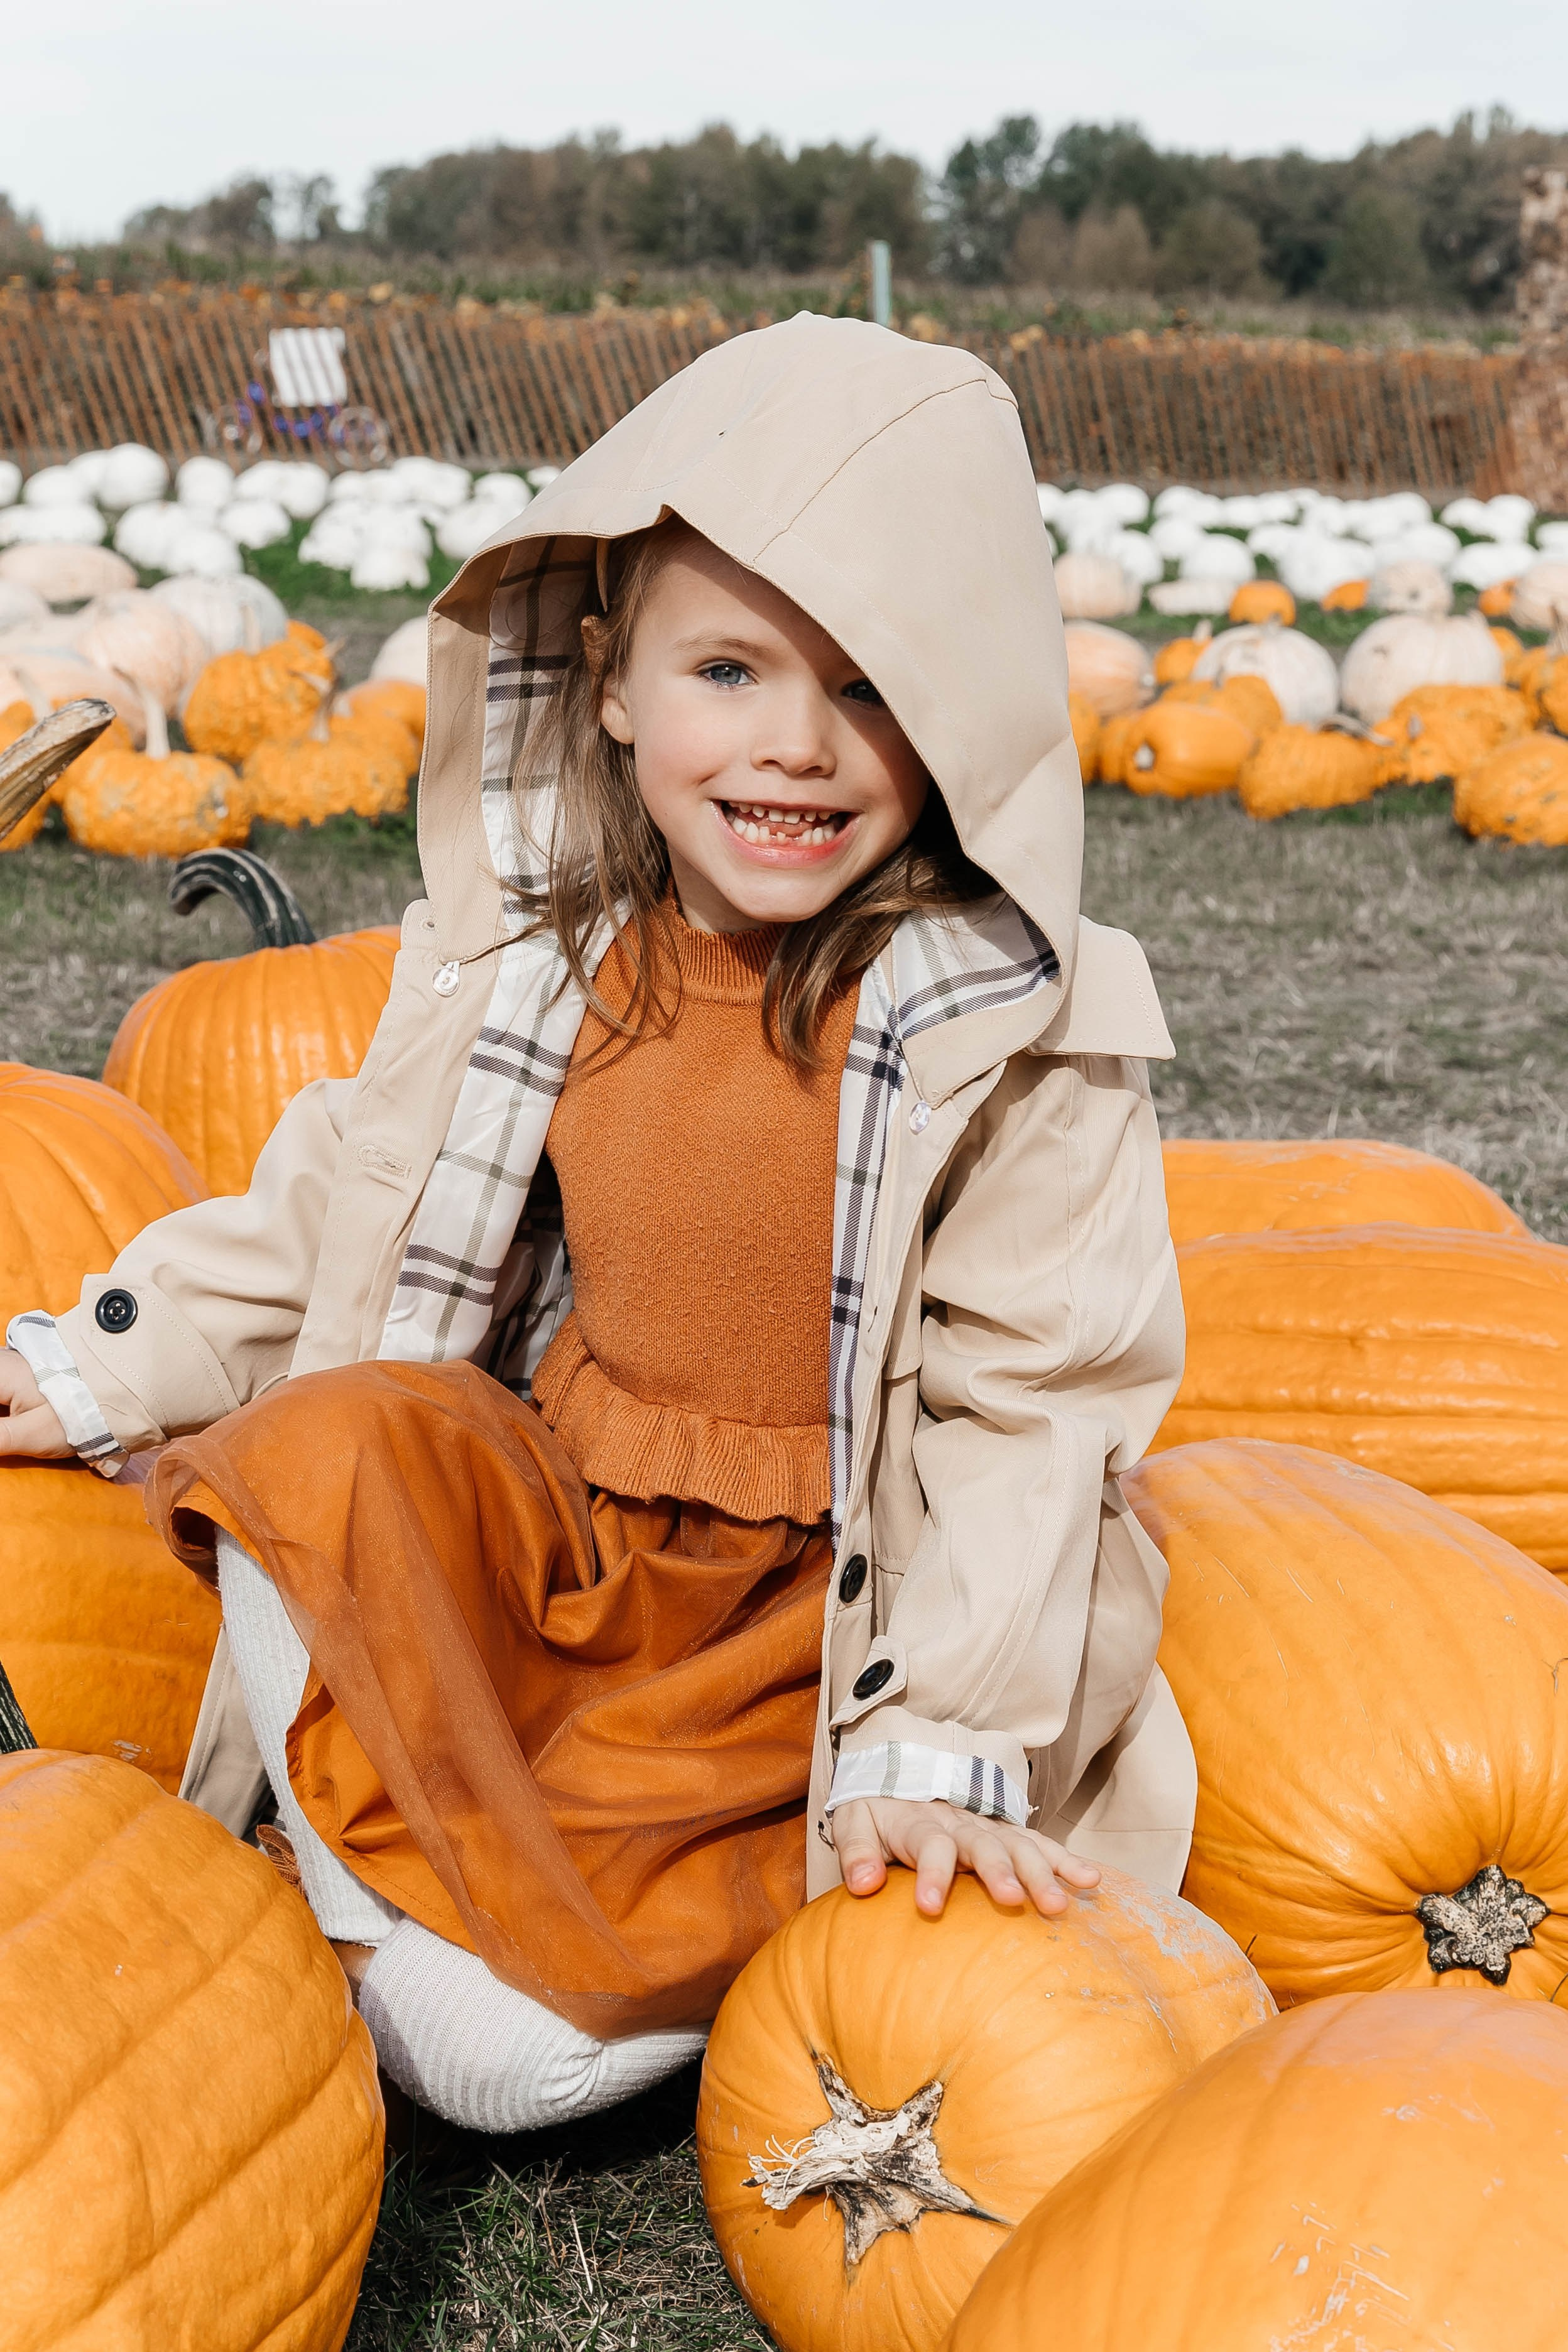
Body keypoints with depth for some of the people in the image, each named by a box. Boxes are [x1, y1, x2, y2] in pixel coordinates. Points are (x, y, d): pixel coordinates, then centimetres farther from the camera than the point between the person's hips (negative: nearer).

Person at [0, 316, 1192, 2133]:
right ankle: (397, 1908, -11)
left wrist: (939, 1748, -20)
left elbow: (1023, 1399, -15)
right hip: (566, 1520, 5)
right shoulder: (538, 953, -4)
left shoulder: (1010, 1028, -17)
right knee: (331, 1445, -27)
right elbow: (345, 1199, 8)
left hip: (819, 1609, -4)